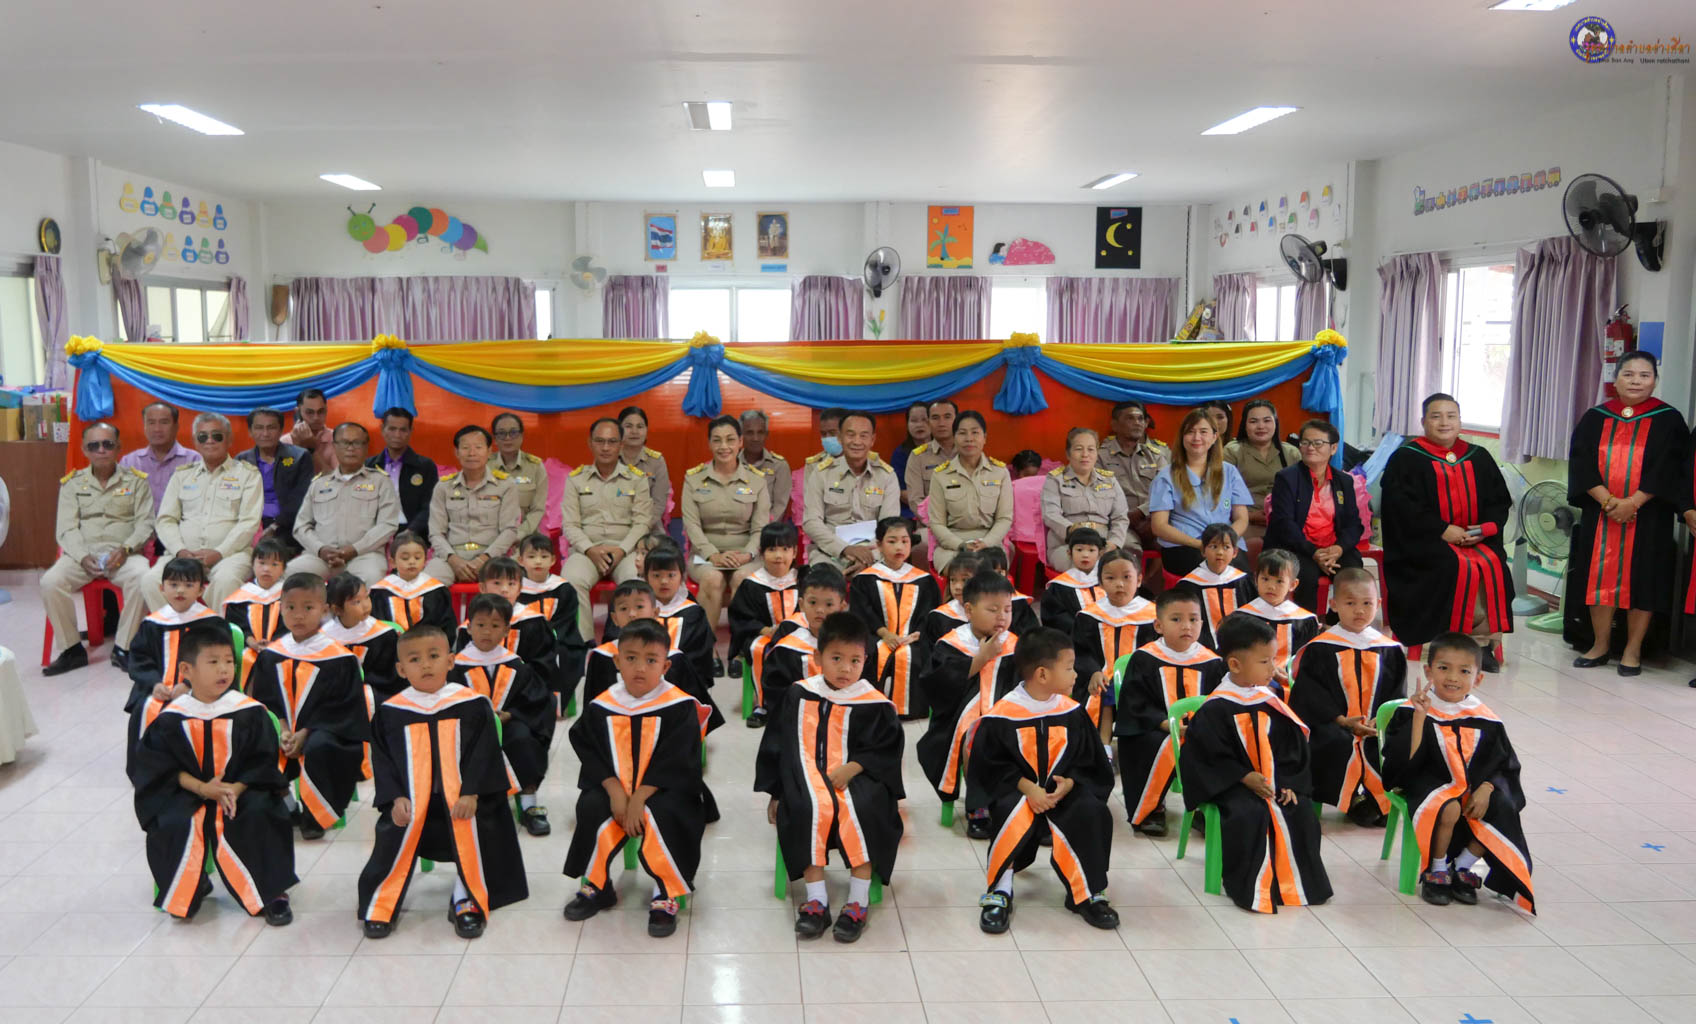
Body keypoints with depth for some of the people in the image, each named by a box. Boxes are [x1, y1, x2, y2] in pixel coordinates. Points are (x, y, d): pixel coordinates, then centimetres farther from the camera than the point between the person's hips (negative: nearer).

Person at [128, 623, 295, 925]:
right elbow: (159, 765, -4)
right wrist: (202, 788, -17)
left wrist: (235, 789, -21)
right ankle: (186, 889, 6)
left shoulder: (250, 711, -7)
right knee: (172, 824, -27)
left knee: (258, 817, -30)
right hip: (189, 792, 1)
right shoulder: (172, 716, -5)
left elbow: (262, 761, -5)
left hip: (241, 789, -1)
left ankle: (270, 893, -9)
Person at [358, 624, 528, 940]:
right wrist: (396, 797, -10)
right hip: (411, 800, 1)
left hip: (461, 798, -1)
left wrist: (470, 794, -15)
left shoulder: (473, 704, -3)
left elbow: (483, 753, -5)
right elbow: (382, 759, 4)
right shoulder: (391, 712, 2)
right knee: (394, 839, -13)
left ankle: (467, 901, 10)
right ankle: (381, 906, 11)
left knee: (470, 837, -14)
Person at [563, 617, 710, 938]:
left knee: (663, 815, -33)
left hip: (664, 791, -3)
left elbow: (675, 762, -14)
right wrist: (615, 791, -15)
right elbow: (590, 752, 0)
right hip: (613, 788, 3)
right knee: (591, 808, -24)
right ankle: (596, 887, 0)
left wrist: (639, 798, -20)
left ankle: (666, 897, -12)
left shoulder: (680, 706, -11)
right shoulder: (601, 706, 0)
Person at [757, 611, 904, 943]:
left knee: (862, 809, -32)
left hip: (854, 777, -1)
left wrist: (853, 767, -14)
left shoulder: (875, 704, 1)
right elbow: (777, 745, 14)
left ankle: (858, 900, -20)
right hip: (807, 773, 1)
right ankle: (816, 899, -23)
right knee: (812, 807, -32)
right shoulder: (799, 695, 8)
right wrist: (775, 793, 13)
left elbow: (887, 750, 2)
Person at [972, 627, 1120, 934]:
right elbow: (989, 765, -8)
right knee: (1014, 813, -36)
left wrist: (1069, 783, -14)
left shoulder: (1072, 712, 2)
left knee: (1092, 812, -26)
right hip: (1016, 789, -3)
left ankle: (1087, 894, -6)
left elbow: (1090, 761, 7)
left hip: (1063, 789, 3)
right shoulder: (1001, 715, -10)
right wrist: (1027, 787, -20)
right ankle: (999, 892, -15)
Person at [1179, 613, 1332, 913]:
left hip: (1274, 781, 5)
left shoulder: (1271, 703, 3)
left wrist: (1289, 783, -4)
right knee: (1249, 814, -30)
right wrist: (1246, 778, -18)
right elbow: (1211, 754, -12)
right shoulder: (1217, 708, -13)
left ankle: (1299, 878, 4)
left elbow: (1293, 746, 9)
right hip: (1233, 784, -5)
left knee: (1300, 810, -16)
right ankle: (1250, 886, -15)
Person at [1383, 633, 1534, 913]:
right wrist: (1419, 717, -25)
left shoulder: (1486, 720, 2)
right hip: (1430, 785, -4)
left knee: (1504, 810, -24)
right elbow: (1405, 762, -17)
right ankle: (1436, 871, -5)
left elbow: (1505, 765, 6)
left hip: (1475, 788, 4)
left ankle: (1462, 866, 0)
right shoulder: (1413, 711, -8)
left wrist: (1486, 789, -15)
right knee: (1449, 810, -34)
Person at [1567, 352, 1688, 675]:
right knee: (1600, 577, 5)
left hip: (1648, 518, -2)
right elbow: (1581, 464, -1)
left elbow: (1668, 469, -7)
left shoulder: (1668, 420, 1)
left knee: (1641, 579, 1)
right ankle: (1600, 645, 16)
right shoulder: (1595, 419, 6)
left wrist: (1631, 503, -17)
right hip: (1599, 514, 2)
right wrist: (1608, 501, -14)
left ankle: (1632, 650, 11)